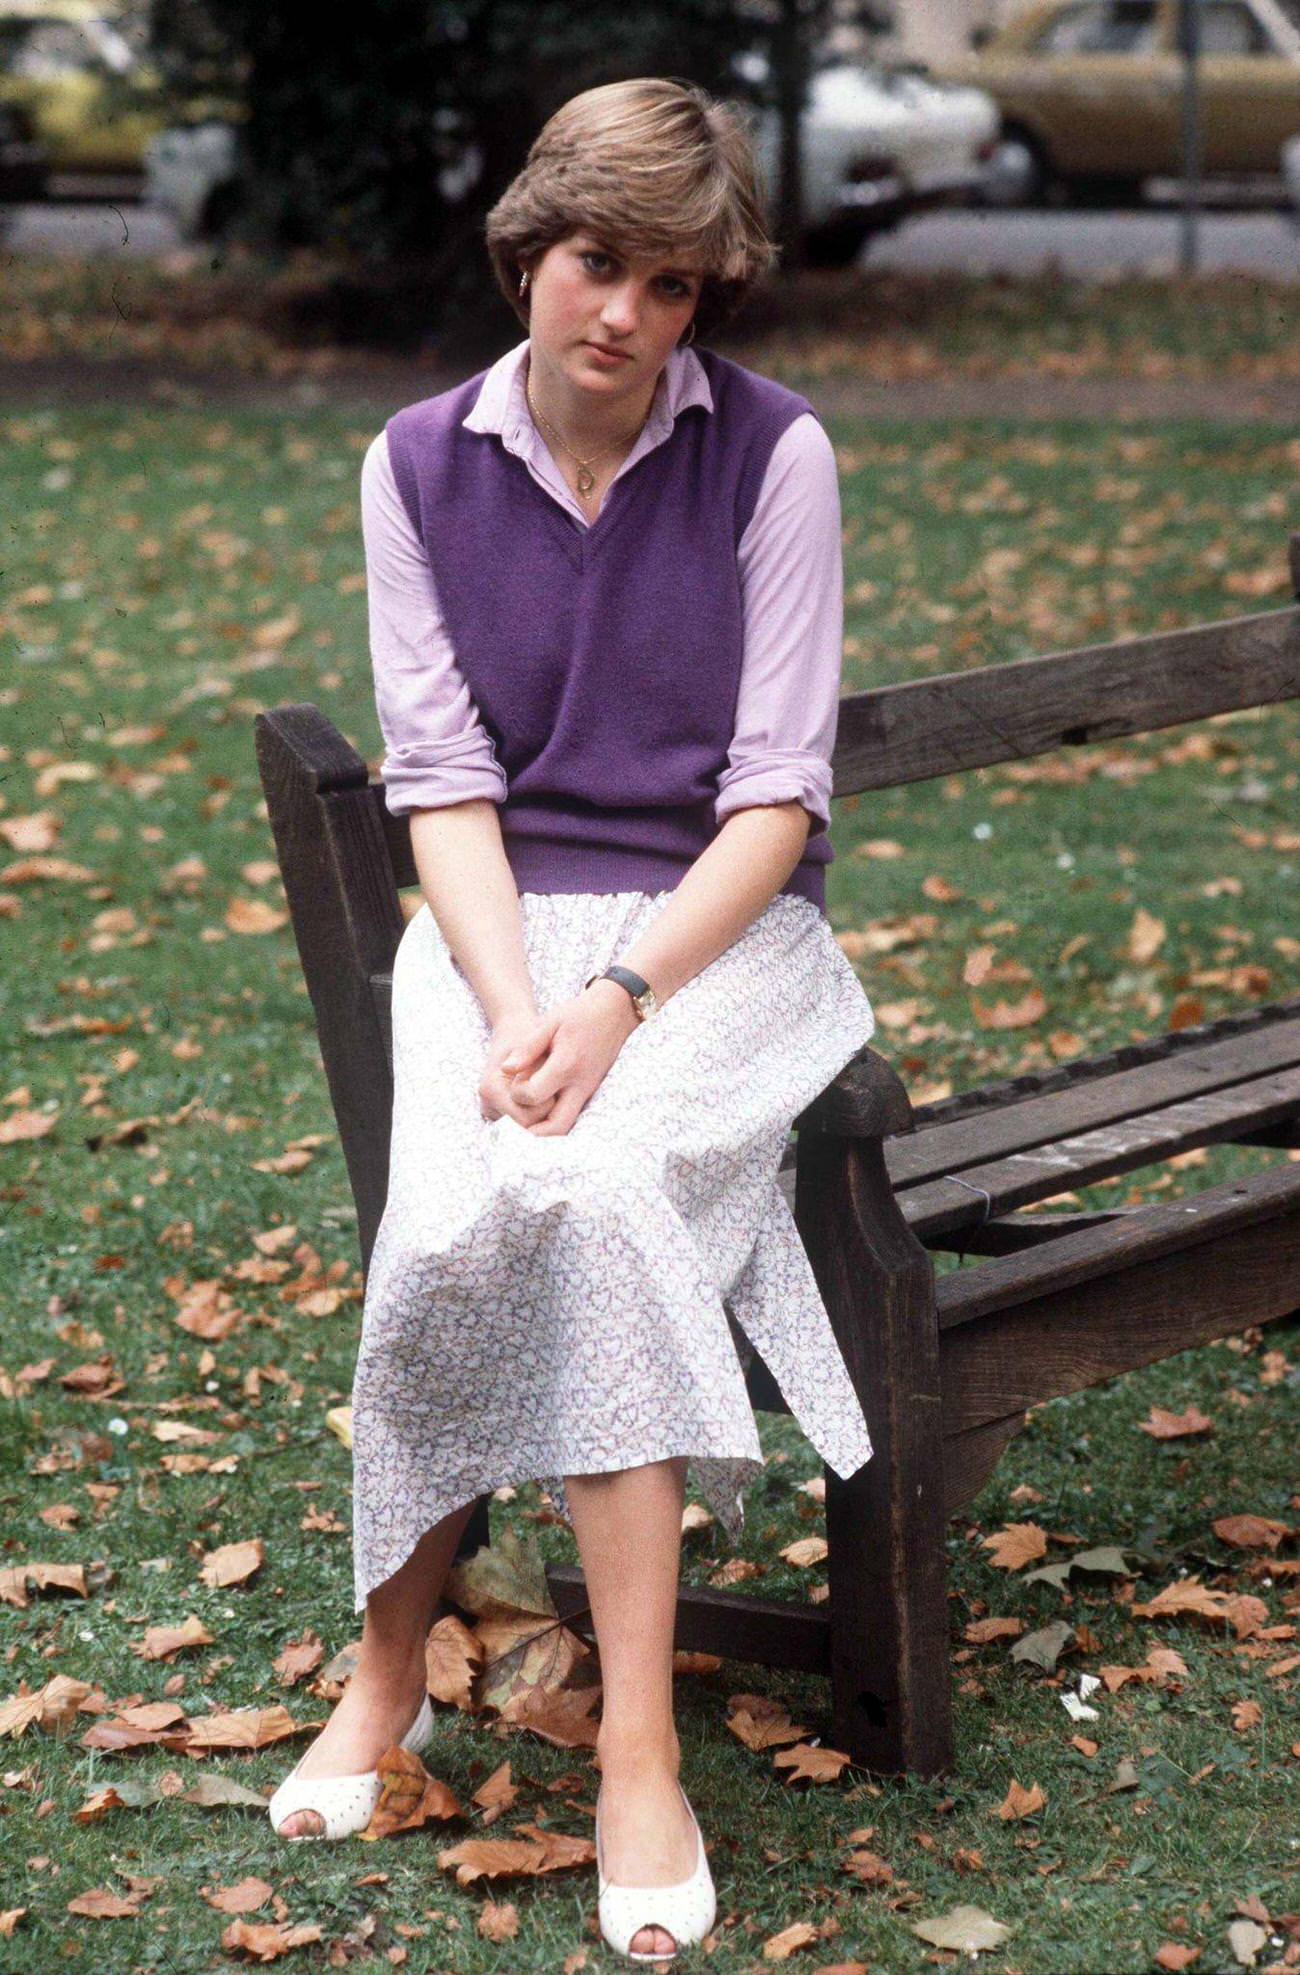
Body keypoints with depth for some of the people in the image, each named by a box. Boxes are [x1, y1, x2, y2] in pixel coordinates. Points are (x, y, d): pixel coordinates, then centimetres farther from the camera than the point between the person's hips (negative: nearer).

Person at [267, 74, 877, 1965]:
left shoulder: (773, 454, -4)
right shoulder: (422, 463, 5)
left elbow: (777, 795, -7)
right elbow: (444, 778, 1)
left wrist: (615, 999, -21)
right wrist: (513, 1007, -17)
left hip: (721, 925, -2)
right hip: (498, 921, 2)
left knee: (594, 1183, -33)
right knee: (458, 1214, -30)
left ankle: (639, 1764, -28)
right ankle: (388, 1669, -8)